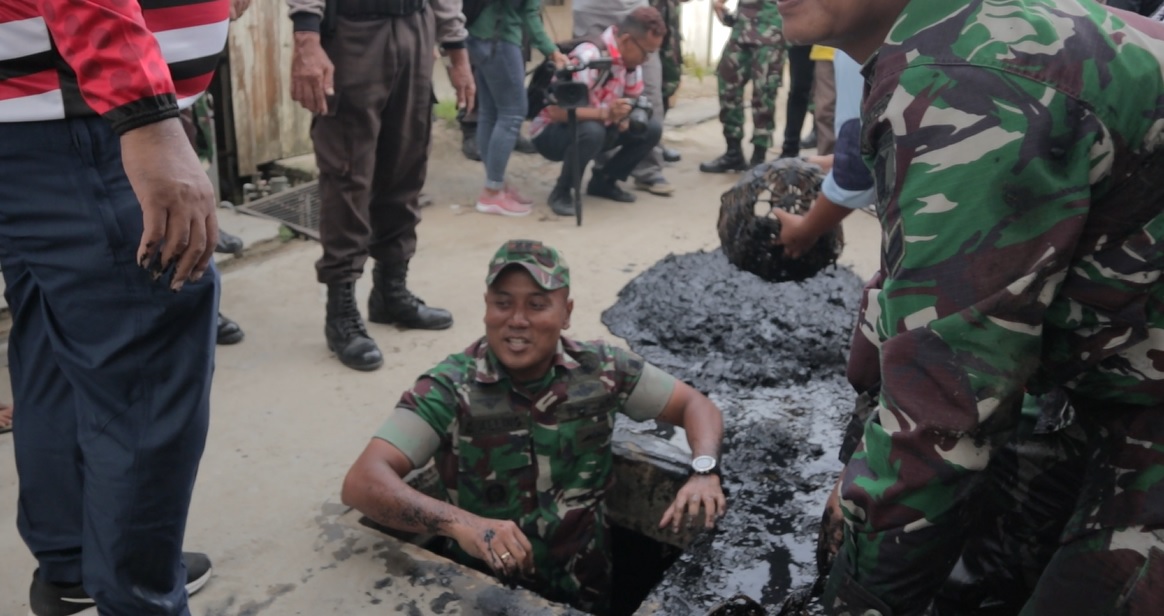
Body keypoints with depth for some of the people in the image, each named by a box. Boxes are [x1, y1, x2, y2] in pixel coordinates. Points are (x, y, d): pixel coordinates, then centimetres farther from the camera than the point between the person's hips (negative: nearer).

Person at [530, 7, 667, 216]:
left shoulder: (630, 60, -5)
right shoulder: (587, 58, -30)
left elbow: (634, 100, 8)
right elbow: (556, 111, -35)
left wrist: (626, 117, -16)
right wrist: (605, 113, -46)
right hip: (551, 132, -7)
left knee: (651, 127, -8)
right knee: (592, 131, -39)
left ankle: (603, 181, 7)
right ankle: (561, 191, -14)